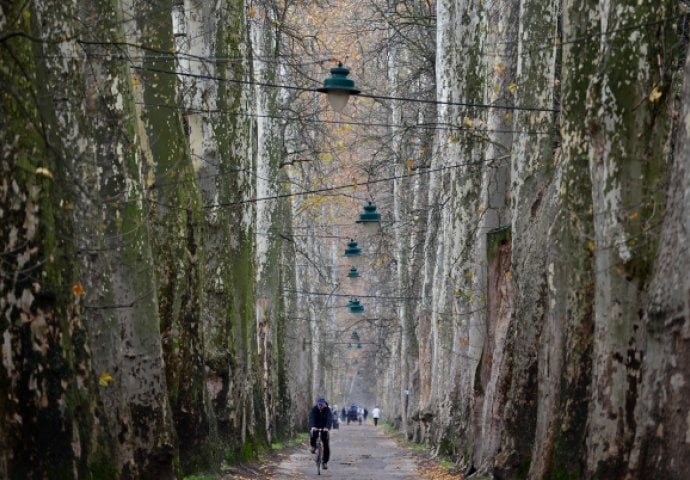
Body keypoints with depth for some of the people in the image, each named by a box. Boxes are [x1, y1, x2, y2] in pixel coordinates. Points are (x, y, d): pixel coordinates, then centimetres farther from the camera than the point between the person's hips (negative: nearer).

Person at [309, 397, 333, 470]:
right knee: (313, 434, -35)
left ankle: (325, 462, 4)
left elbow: (330, 419, -28)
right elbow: (311, 418, -28)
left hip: (324, 428, 1)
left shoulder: (328, 410, -13)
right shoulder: (313, 409, -13)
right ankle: (313, 446, -4)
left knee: (326, 444, -7)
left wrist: (327, 427, -48)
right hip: (315, 427, -1)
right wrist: (312, 427, -48)